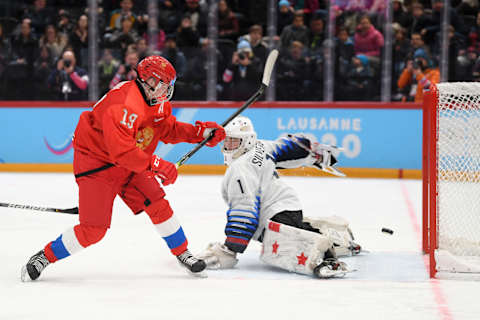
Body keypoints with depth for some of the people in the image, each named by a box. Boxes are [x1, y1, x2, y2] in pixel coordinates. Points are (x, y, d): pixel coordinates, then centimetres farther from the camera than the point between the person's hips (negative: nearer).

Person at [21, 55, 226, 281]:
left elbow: (169, 130, 14)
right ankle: (44, 257, 4)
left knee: (158, 205, -1)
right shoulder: (124, 106, -31)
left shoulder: (157, 103, 0)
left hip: (129, 163, 8)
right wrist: (156, 165, -34)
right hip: (95, 163, -8)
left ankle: (182, 253, 17)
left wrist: (202, 131, 2)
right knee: (93, 229, -11)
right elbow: (121, 151, -36)